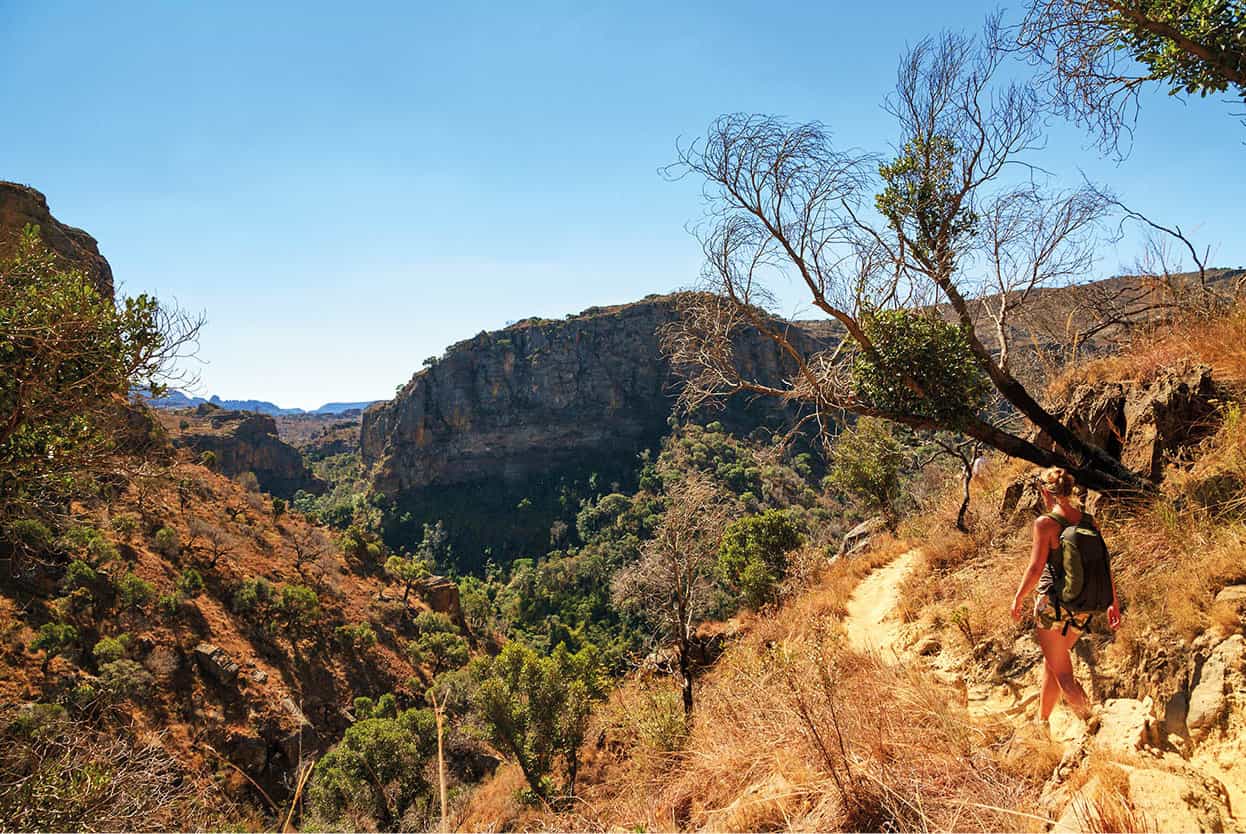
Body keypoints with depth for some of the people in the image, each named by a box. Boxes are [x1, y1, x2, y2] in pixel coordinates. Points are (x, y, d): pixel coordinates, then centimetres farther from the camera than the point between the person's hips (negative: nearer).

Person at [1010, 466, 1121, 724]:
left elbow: (1036, 569, -16)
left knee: (1062, 673, 5)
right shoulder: (1088, 521, 2)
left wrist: (1018, 598, -2)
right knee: (1052, 662, 23)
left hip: (1054, 603, -7)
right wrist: (1113, 602, 14)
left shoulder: (1045, 523, -15)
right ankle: (1042, 720, 35)